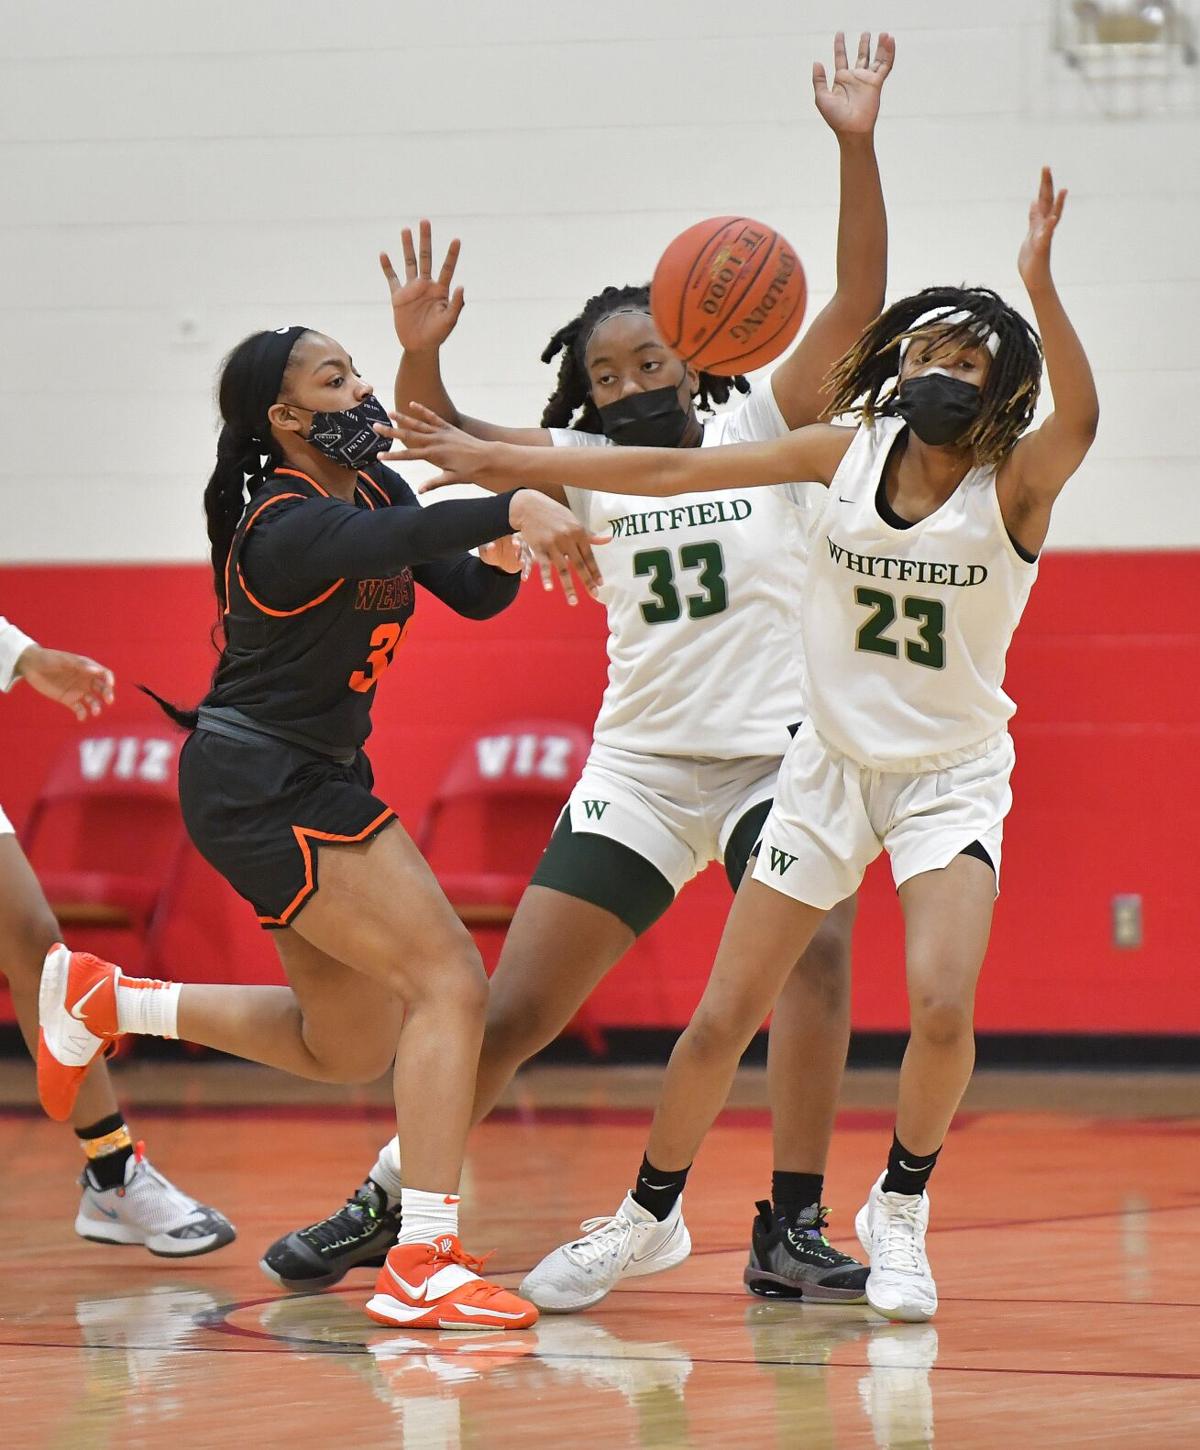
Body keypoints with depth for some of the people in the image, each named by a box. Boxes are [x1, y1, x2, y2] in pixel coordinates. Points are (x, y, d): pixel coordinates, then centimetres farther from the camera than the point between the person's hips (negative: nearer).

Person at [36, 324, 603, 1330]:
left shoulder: (372, 486, 8)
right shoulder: (288, 528, -21)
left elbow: (468, 593, 6)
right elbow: (400, 539, -42)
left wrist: (502, 558, -18)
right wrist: (515, 507, -60)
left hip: (312, 784, 10)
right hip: (262, 788, -10)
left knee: (348, 1047, 18)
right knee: (452, 981, -17)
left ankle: (105, 1001, 26)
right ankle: (422, 1262, -22)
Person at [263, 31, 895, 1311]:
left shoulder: (760, 430, 0)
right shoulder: (587, 465, 7)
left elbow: (857, 305, -12)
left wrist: (856, 146, -24)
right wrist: (420, 352, -23)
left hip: (779, 750, -2)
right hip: (642, 765, 2)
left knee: (814, 953, -27)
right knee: (512, 1012, 1)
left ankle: (789, 1232, -22)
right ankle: (386, 1202, 19)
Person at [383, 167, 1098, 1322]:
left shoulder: (1015, 482, -17)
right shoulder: (848, 452, -8)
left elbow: (1079, 417, -40)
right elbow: (669, 472, -5)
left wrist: (1040, 284, -55)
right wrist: (504, 463, -7)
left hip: (953, 778, -3)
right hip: (832, 763, 3)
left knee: (942, 1003, -24)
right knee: (722, 1017, 3)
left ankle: (899, 1210, 2)